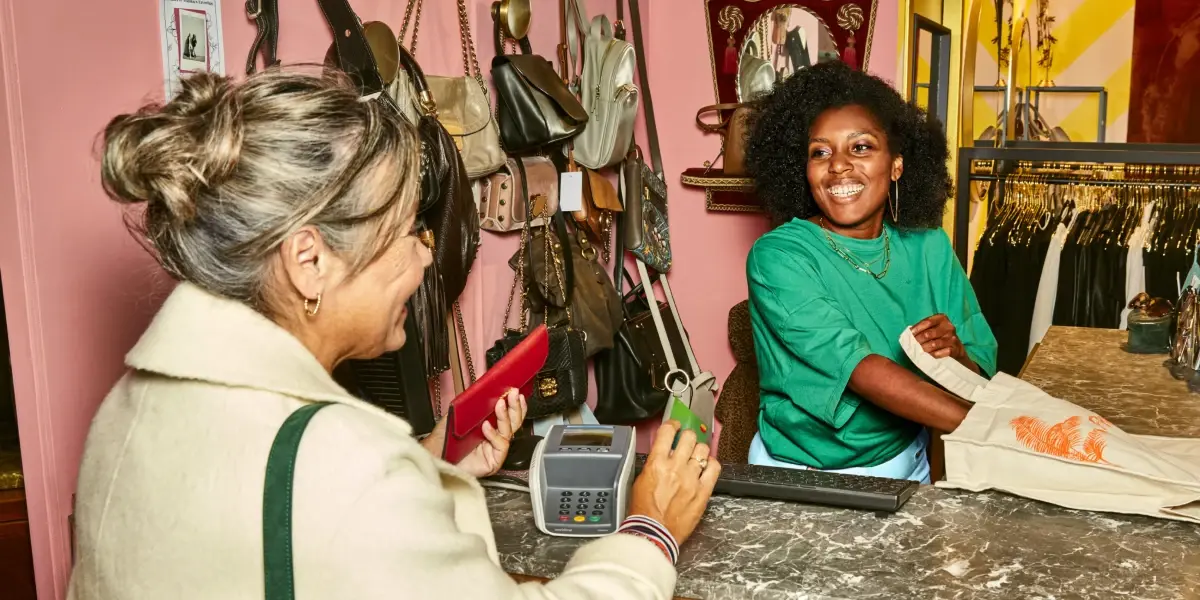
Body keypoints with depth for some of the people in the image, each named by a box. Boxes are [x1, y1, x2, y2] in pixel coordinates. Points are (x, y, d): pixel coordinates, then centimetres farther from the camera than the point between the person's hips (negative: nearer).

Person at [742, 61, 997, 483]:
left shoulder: (929, 248, 1)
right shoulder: (777, 258, -15)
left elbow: (982, 374, 3)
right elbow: (858, 369, -26)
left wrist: (956, 353, -20)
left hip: (903, 465, 4)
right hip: (800, 472, -3)